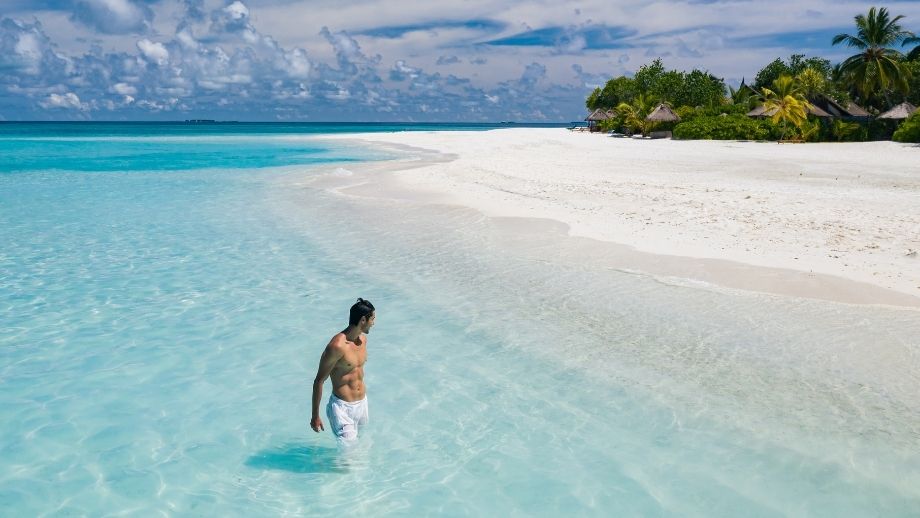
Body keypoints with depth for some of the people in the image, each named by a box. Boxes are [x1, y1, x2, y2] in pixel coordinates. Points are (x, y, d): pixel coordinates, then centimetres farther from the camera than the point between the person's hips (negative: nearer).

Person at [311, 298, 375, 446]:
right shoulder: (337, 346, -22)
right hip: (342, 407, -8)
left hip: (362, 402, 8)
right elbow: (319, 381, -16)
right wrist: (315, 416, -14)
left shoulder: (363, 339, 3)